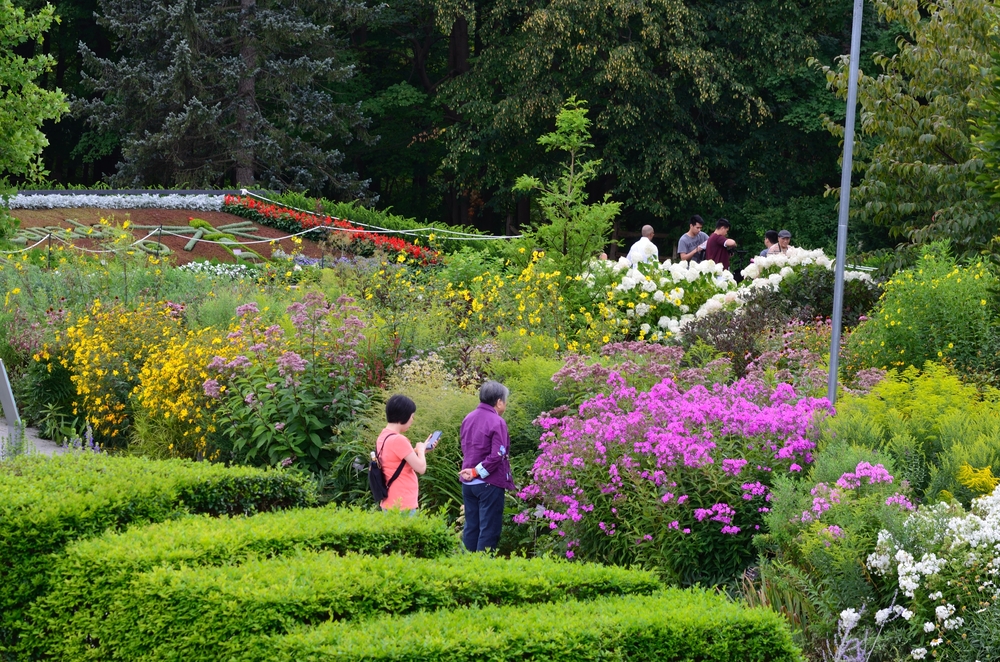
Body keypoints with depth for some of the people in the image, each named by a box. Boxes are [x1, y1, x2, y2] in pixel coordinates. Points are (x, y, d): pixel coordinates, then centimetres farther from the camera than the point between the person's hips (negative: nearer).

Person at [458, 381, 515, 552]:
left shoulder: (469, 418, 7)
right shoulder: (497, 422, -15)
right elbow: (497, 455, -21)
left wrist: (473, 471, 11)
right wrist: (477, 472, -13)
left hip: (468, 482, 7)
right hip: (489, 483, -7)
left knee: (471, 527, 13)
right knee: (489, 529, 0)